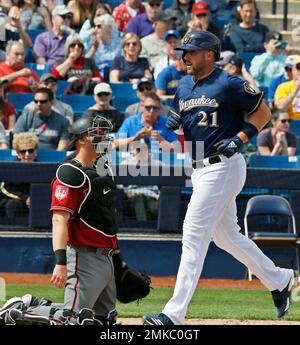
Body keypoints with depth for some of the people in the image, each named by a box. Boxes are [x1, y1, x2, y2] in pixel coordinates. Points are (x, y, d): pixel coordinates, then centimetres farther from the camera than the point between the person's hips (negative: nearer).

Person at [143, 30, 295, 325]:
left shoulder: (228, 85, -11)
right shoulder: (184, 87, 11)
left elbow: (263, 112, -3)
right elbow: (179, 130, 20)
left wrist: (240, 138, -14)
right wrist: (171, 126, -3)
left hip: (223, 166, -9)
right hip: (200, 169, 9)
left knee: (194, 235, -12)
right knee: (226, 236, 17)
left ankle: (175, 312, -13)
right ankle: (278, 280, 34)